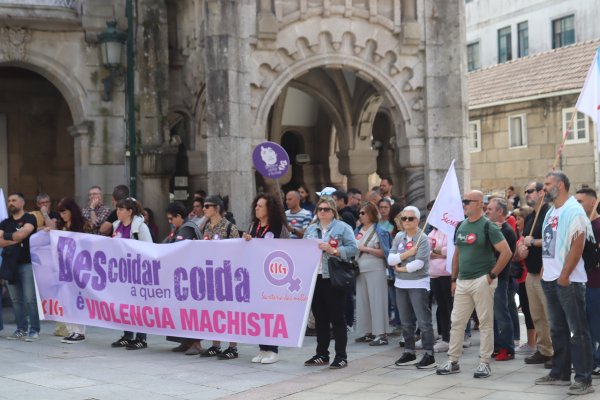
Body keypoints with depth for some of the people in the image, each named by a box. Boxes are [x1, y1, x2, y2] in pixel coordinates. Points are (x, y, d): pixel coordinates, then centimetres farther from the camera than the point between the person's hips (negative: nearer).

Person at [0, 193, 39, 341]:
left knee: (30, 299, -7)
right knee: (16, 300, 6)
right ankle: (21, 329, 12)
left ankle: (34, 330, -5)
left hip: (27, 263, -5)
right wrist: (16, 238, -12)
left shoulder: (30, 218, 1)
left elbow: (23, 233, -17)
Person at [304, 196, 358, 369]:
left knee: (337, 318, -1)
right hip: (315, 277, 6)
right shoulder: (311, 229, 16)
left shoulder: (342, 228, -1)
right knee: (320, 318, 11)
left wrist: (333, 250, -17)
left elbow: (353, 248, -10)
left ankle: (341, 356, 4)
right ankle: (321, 354, 20)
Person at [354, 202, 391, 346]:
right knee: (362, 301, 7)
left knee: (377, 302, -6)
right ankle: (368, 332, 15)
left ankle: (381, 334, -4)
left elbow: (384, 253, -10)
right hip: (360, 270, 7)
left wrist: (366, 249, -14)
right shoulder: (358, 230, 13)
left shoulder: (380, 231, -5)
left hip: (376, 271, -6)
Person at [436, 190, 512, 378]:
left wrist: (492, 274, -14)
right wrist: (454, 279, 14)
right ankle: (453, 361, 15)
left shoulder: (487, 227, -9)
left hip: (481, 281, -7)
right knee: (456, 322, 8)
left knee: (485, 323, 0)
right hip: (462, 282, 7)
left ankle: (484, 363, 7)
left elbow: (506, 252, -14)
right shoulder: (460, 227, 12)